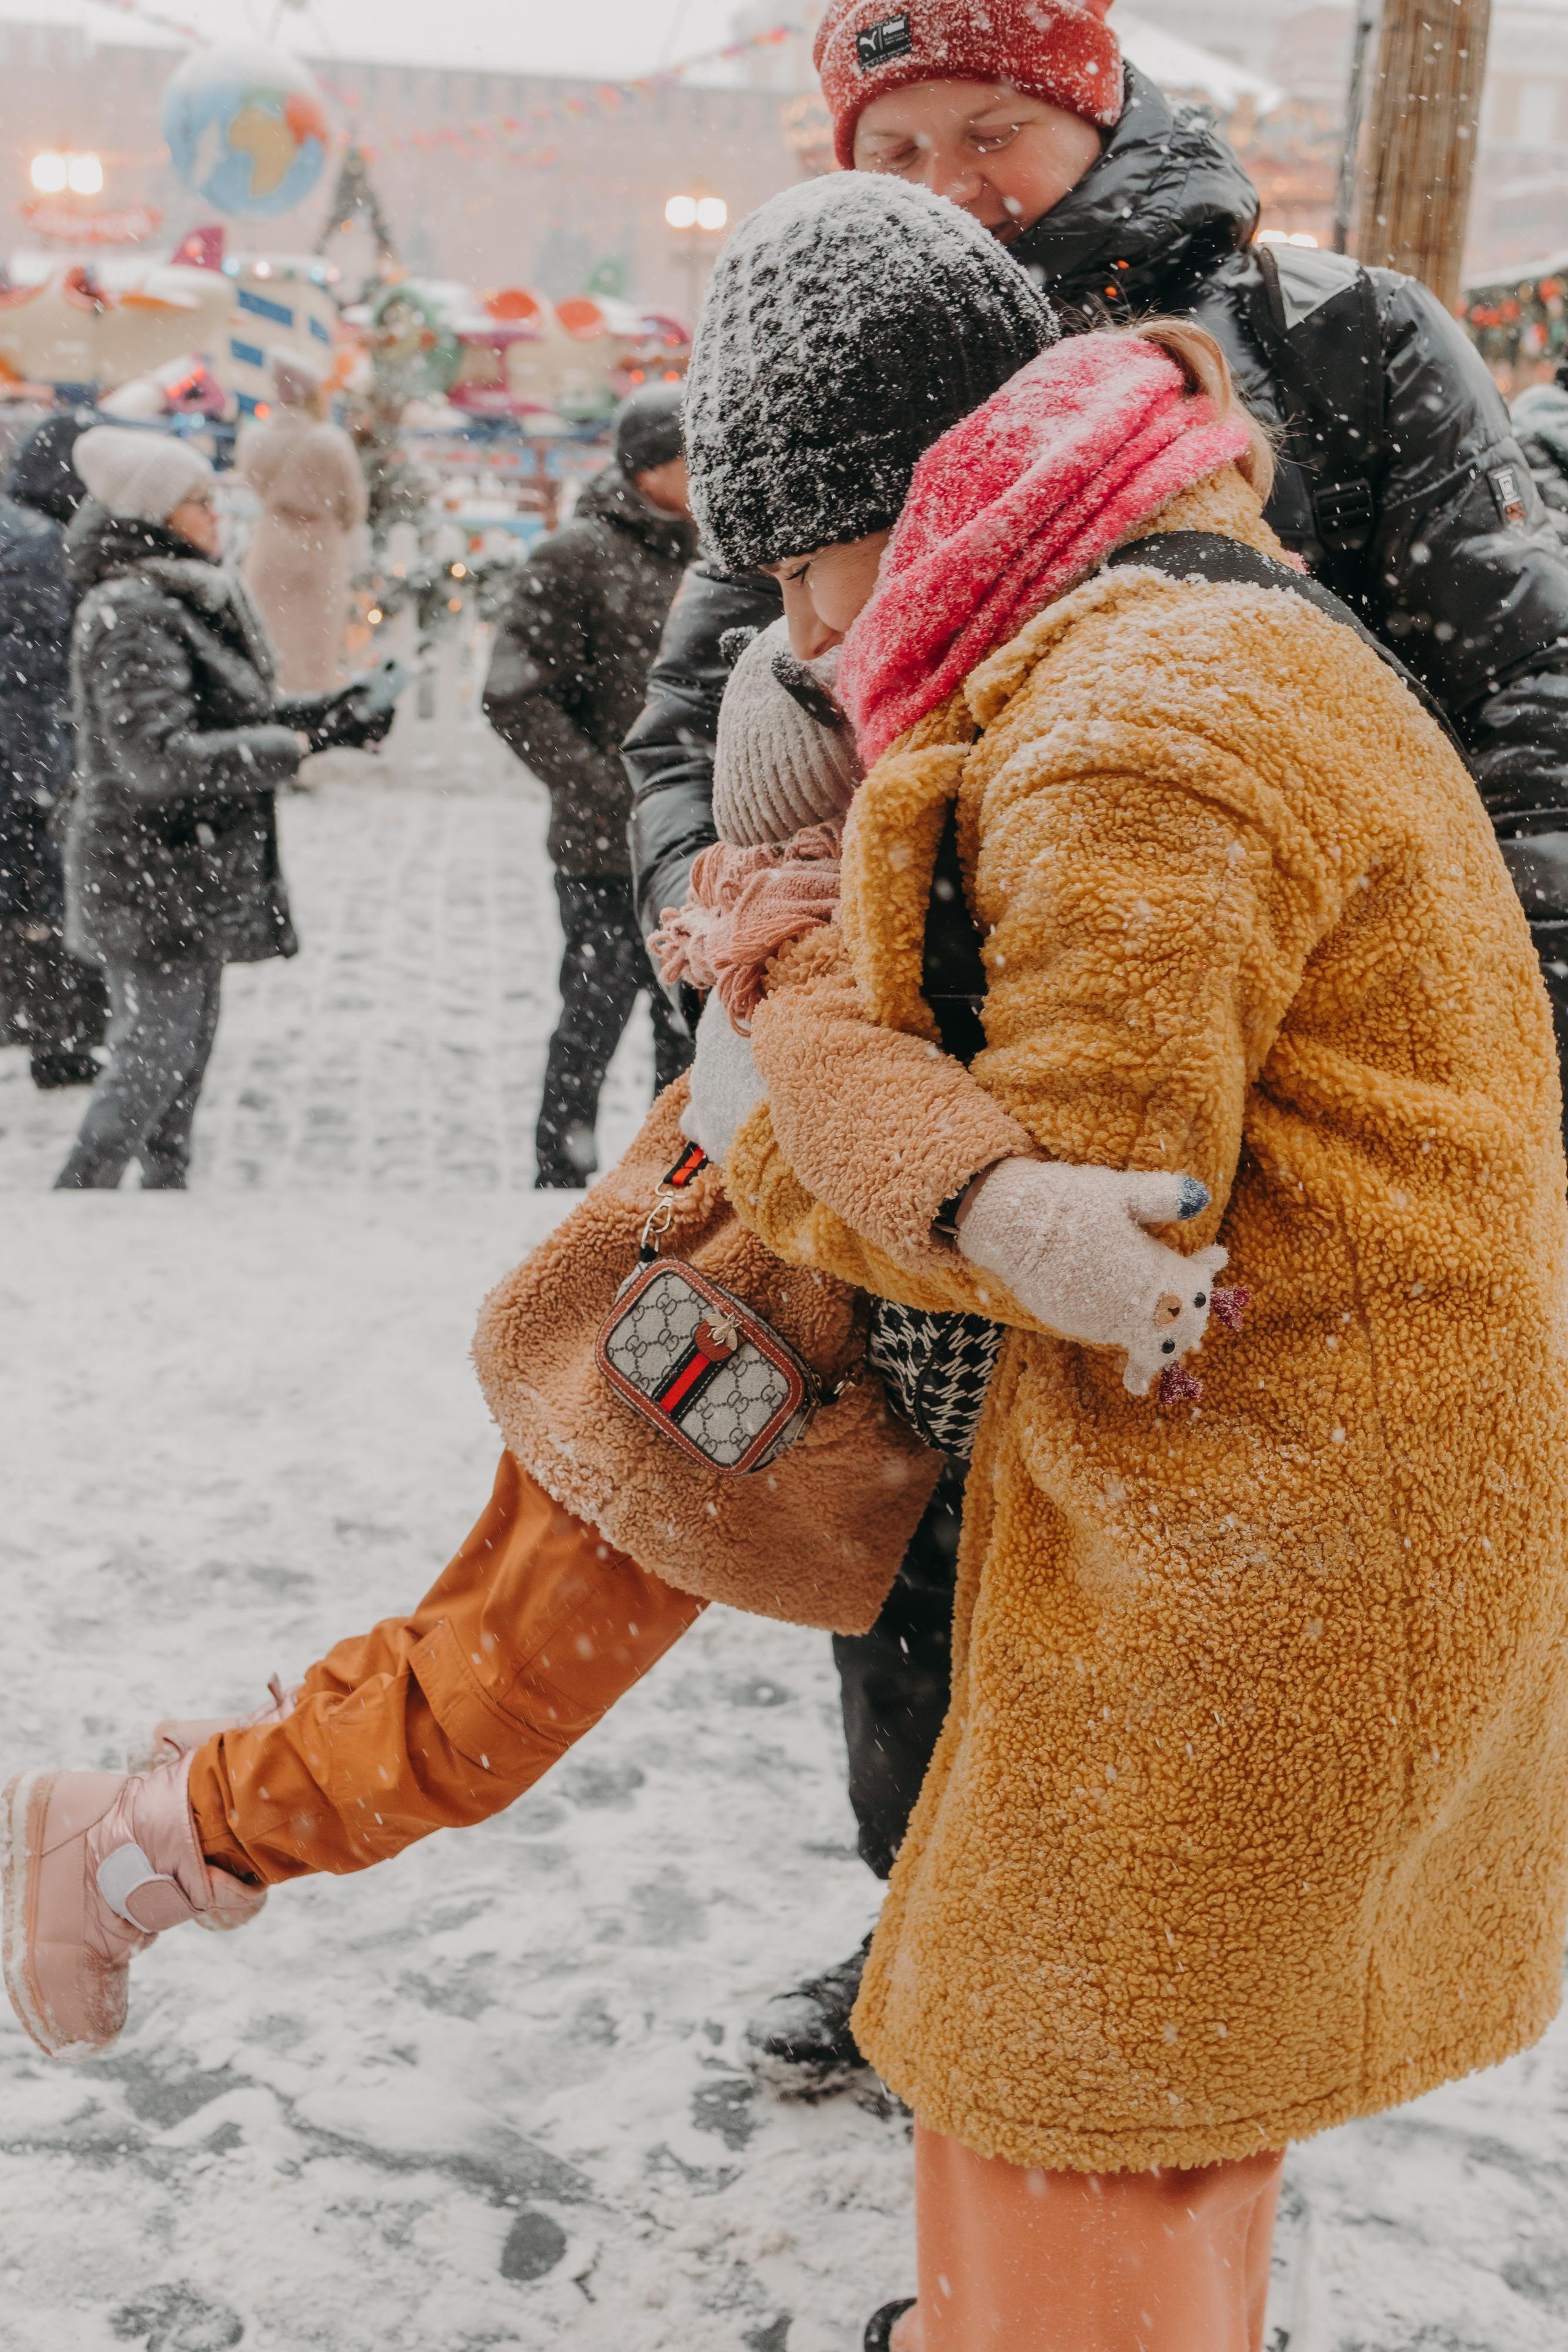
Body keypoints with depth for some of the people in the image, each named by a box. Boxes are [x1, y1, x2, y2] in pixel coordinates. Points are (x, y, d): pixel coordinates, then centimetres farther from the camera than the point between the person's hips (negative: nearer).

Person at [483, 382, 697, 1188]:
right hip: (607, 855, -6)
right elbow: (515, 698, -15)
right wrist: (609, 796, -18)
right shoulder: (577, 557, -10)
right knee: (593, 1023, 4)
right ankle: (563, 1180, 19)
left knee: (691, 1028, 14)